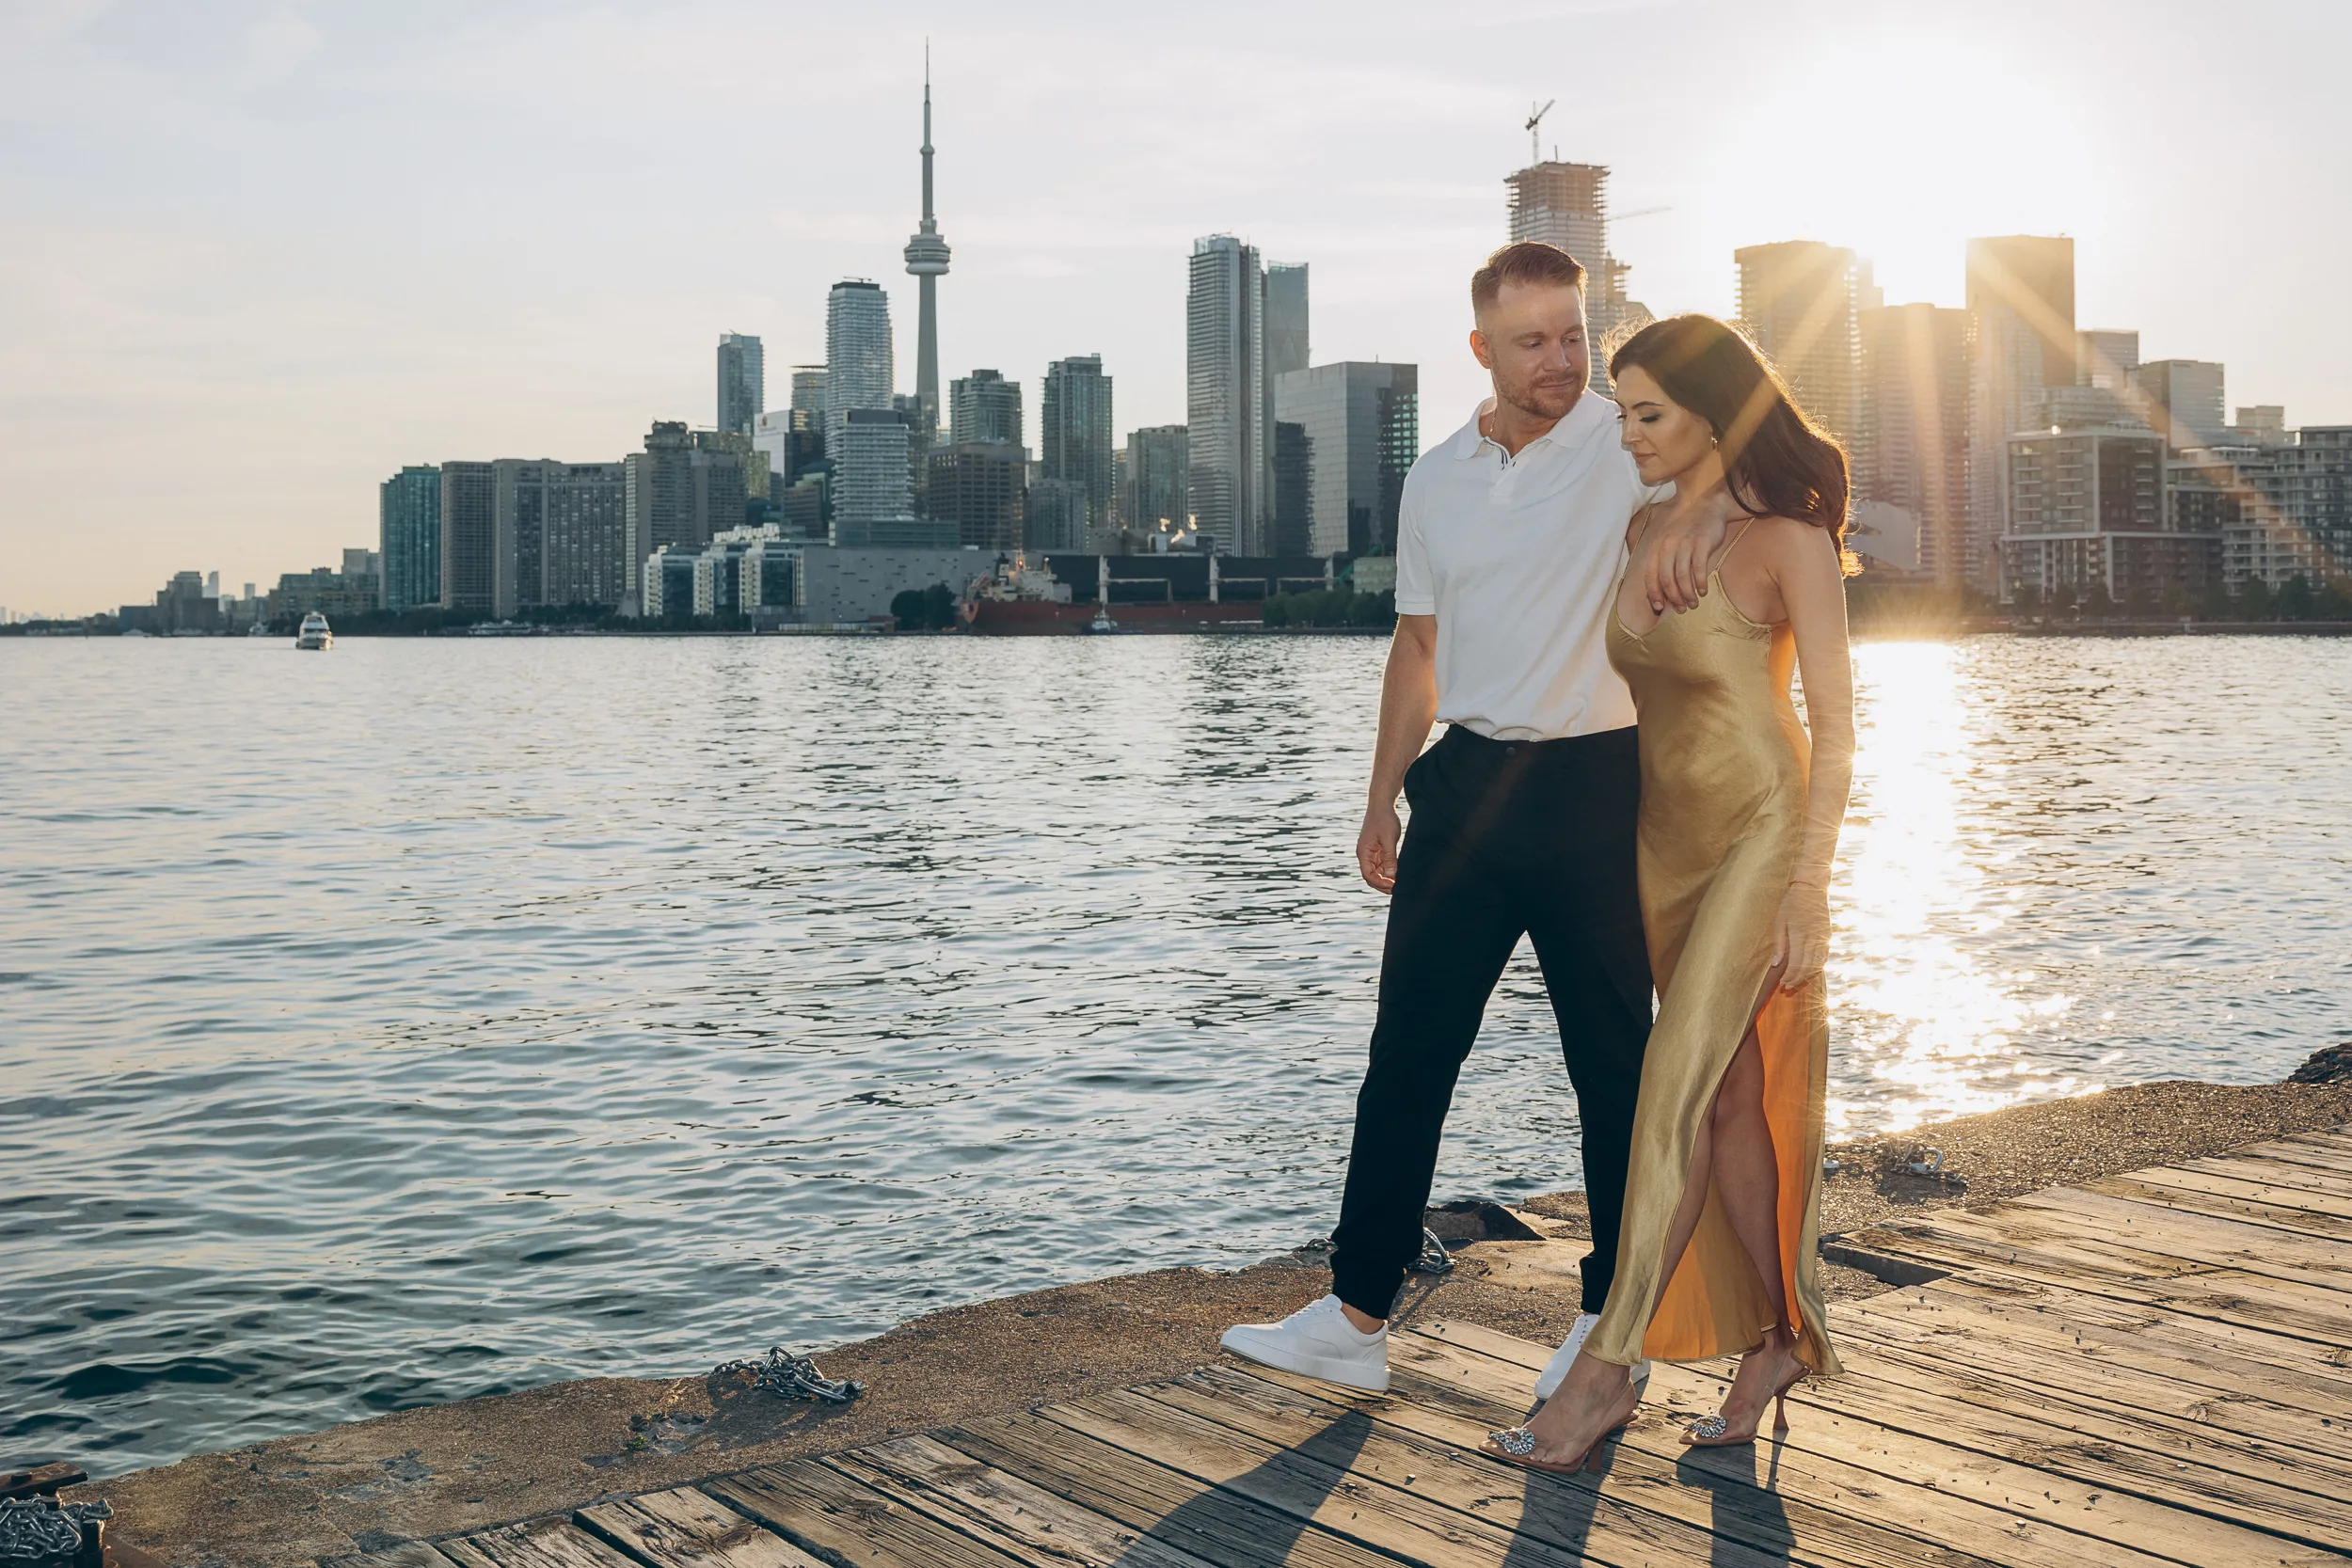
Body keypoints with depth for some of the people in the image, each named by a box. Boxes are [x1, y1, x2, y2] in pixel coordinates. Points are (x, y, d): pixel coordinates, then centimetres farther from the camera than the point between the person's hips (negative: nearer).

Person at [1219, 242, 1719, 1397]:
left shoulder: (1626, 443, -2)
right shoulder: (1435, 482, 11)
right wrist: (1382, 802, 17)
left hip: (1595, 789, -4)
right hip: (1466, 783, 4)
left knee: (1614, 1066, 6)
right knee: (1408, 1055, 5)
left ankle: (1611, 1320, 21)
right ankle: (1357, 1319, 13)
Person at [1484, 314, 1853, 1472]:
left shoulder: (1790, 541, -11)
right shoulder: (1640, 532, 8)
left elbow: (1835, 727, -12)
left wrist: (1807, 894, -16)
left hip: (1761, 833, -6)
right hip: (1664, 836, 6)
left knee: (1677, 1087, -12)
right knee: (1727, 1098, 9)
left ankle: (1608, 1368, -8)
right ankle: (1776, 1340, 21)